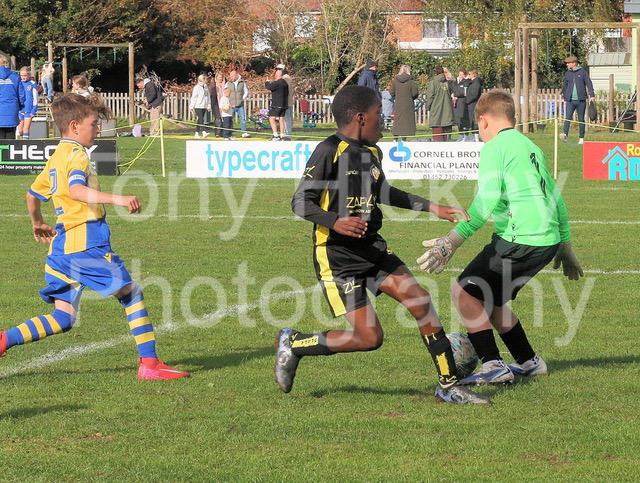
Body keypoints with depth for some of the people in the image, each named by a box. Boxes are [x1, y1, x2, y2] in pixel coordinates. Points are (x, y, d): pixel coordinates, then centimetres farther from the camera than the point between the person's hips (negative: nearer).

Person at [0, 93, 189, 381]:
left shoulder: (56, 157, 19)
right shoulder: (76, 155, -10)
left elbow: (32, 195, 31)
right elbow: (76, 190, -30)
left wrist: (38, 225, 48)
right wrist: (115, 199, -39)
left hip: (61, 247, 9)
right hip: (86, 243, -9)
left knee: (62, 319, 9)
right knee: (132, 295, 0)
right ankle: (149, 363, -1)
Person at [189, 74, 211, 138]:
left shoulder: (206, 87, 12)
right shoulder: (196, 87, -7)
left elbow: (208, 96, 18)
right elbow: (193, 97, -7)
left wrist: (209, 105, 14)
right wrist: (192, 106, -8)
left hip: (204, 106, 7)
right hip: (198, 106, -7)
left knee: (199, 120, 9)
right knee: (200, 120, -13)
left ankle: (197, 133, 13)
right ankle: (204, 132, -23)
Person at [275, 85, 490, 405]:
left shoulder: (372, 153, 11)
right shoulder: (330, 151, -14)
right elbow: (301, 203, -17)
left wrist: (432, 208, 30)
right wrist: (336, 222, -34)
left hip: (372, 249, 8)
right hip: (336, 256, -8)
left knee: (419, 300, -5)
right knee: (369, 337, -12)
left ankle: (448, 385, 5)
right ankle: (292, 344, 9)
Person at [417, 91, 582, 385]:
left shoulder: (495, 147, -6)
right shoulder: (531, 148, 20)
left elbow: (488, 201, -18)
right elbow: (555, 197, 26)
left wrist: (452, 241, -17)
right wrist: (565, 246, 36)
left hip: (519, 239, -9)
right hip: (548, 241, 9)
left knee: (464, 293, -1)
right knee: (489, 300, 22)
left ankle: (493, 366, -7)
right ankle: (529, 362, 26)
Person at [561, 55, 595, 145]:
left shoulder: (582, 72, 1)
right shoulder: (567, 74, 10)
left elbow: (589, 83, -1)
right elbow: (564, 86, 20)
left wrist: (592, 95, -10)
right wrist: (564, 97, 21)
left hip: (581, 100, -2)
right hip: (570, 100, 2)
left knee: (581, 119, 5)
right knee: (568, 117, -16)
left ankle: (581, 138, 11)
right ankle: (565, 135, -28)